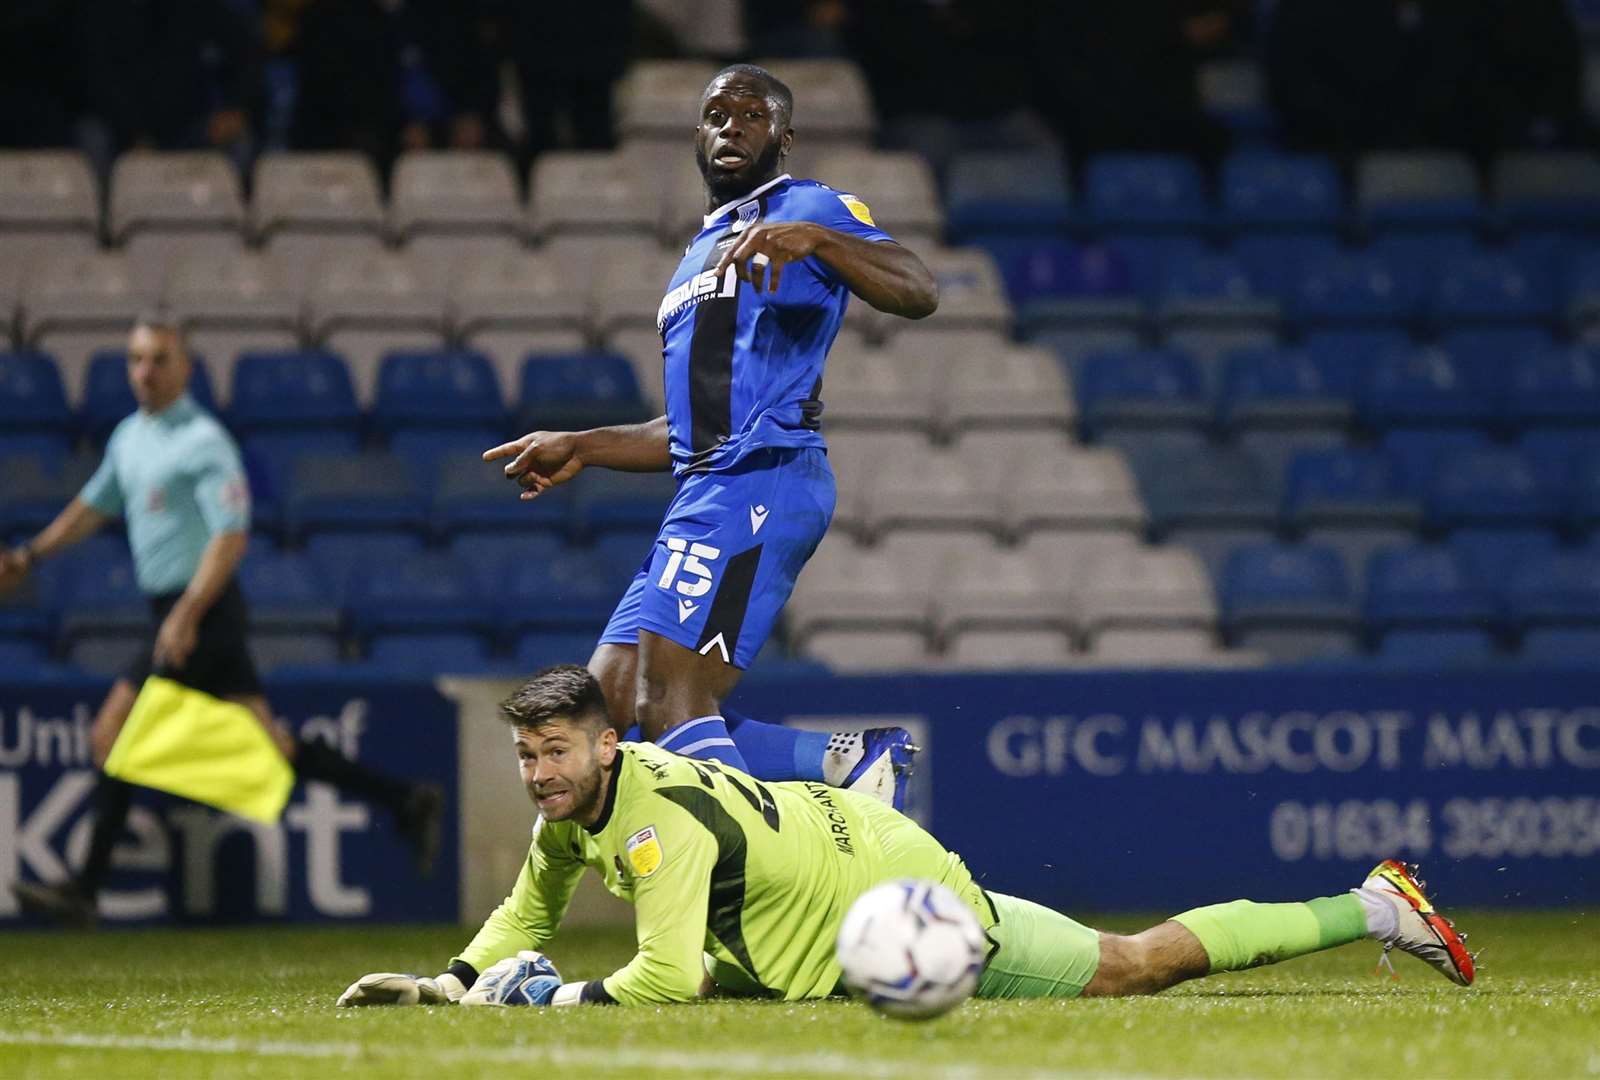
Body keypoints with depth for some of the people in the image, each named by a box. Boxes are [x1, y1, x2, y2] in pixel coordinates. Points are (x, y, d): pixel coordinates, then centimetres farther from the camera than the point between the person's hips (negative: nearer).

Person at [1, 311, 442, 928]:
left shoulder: (202, 442, -14)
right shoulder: (130, 437, 14)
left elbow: (231, 535, -21)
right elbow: (94, 505, 32)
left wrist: (186, 617, -26)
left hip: (204, 614, -9)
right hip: (174, 611, 9)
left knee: (110, 734, -9)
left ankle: (85, 890, -5)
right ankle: (405, 801, 13)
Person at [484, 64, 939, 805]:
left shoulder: (810, 208, 3)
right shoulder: (696, 259, 29)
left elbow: (918, 294, -16)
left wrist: (813, 238, -29)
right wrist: (581, 449, 28)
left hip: (760, 482, -10)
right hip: (706, 494, 10)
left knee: (669, 703, -21)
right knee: (604, 714, 1)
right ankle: (848, 763, -2)